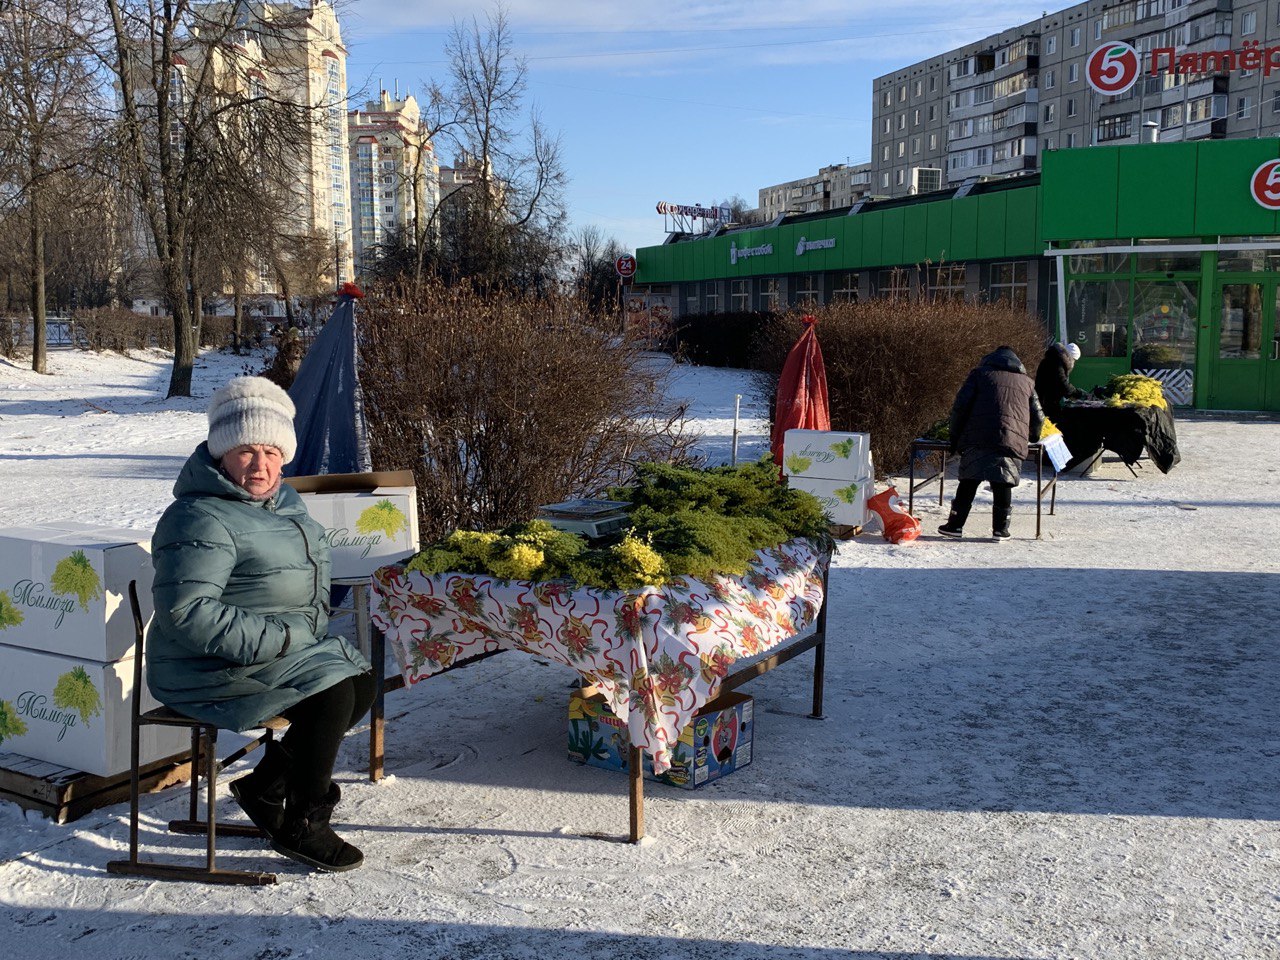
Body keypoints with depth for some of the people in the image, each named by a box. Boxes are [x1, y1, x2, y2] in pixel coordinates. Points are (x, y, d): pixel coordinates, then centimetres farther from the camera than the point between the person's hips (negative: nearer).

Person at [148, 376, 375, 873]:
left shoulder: (283, 501, 9)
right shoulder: (201, 519, -22)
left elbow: (316, 554, 27)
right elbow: (186, 611, -30)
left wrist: (312, 621, 11)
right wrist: (272, 640, -28)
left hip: (289, 643, 10)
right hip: (216, 671, -10)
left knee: (362, 682, 7)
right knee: (331, 695, -22)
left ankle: (266, 785, 18)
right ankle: (301, 827, -3)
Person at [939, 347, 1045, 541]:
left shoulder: (980, 373, 14)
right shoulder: (1026, 381, 23)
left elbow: (961, 405, 4)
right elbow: (1038, 417, 22)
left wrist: (955, 437, 10)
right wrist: (1032, 438, 41)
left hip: (978, 439, -1)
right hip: (1013, 441, 2)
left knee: (968, 481, 3)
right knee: (1002, 483, 7)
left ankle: (955, 525, 4)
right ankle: (1000, 529, 6)